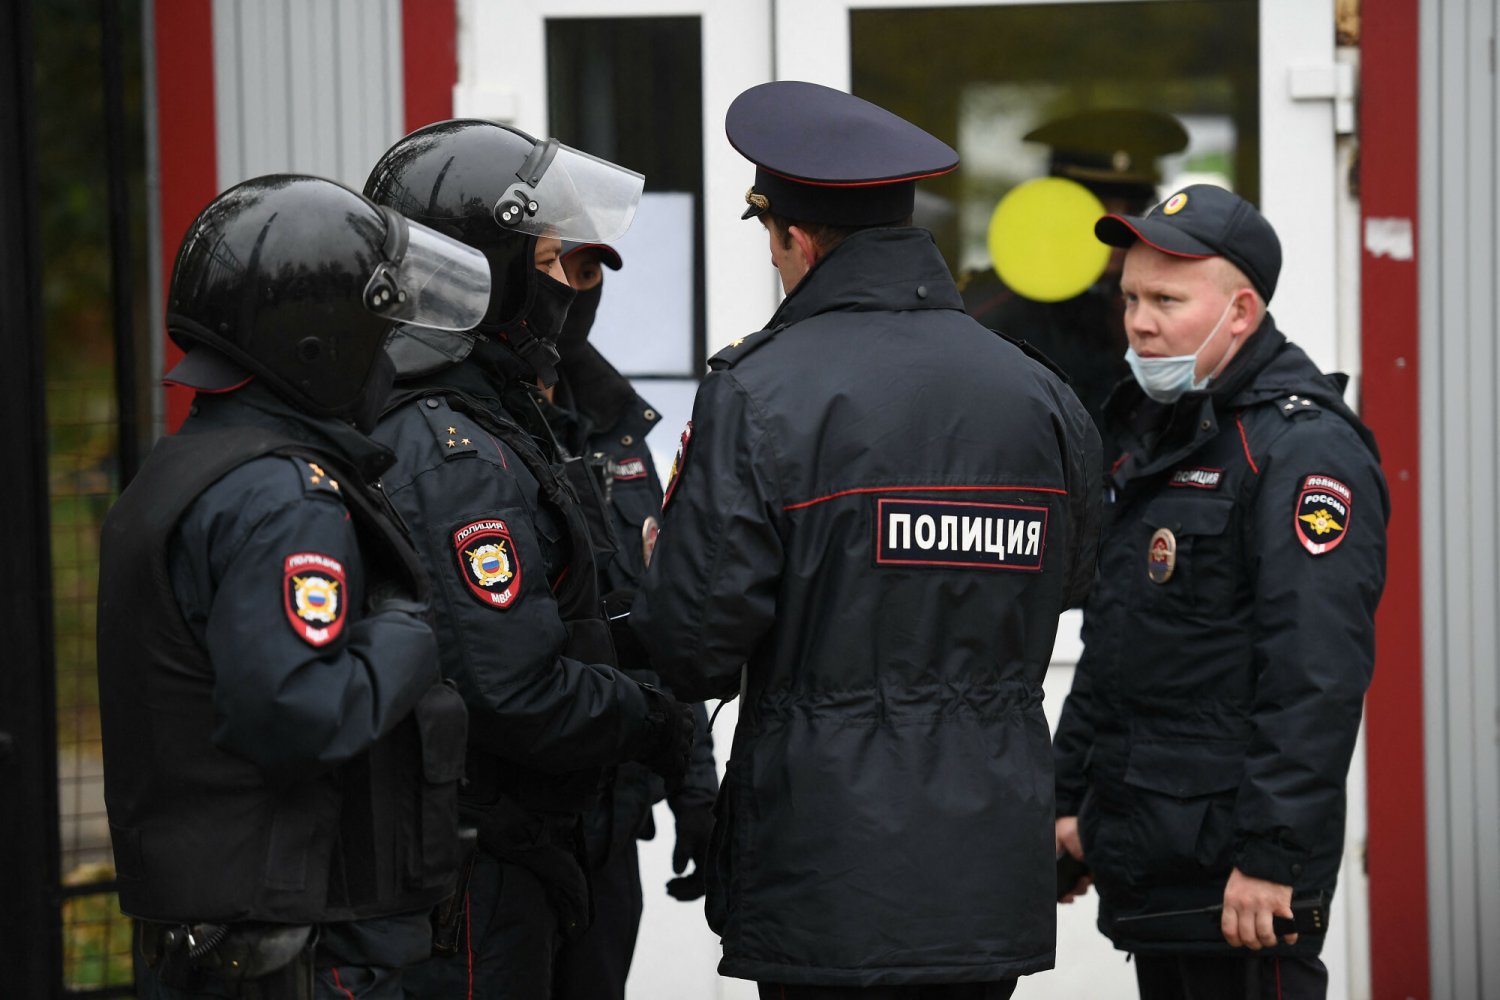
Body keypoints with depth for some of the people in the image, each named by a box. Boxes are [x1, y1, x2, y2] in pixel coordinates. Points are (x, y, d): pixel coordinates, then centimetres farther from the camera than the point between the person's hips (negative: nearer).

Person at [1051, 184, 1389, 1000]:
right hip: (1142, 864, 9)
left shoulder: (1304, 450, -14)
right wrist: (1071, 800, 22)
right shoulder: (1153, 437, 17)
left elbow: (1317, 679, -21)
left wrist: (1274, 856, -25)